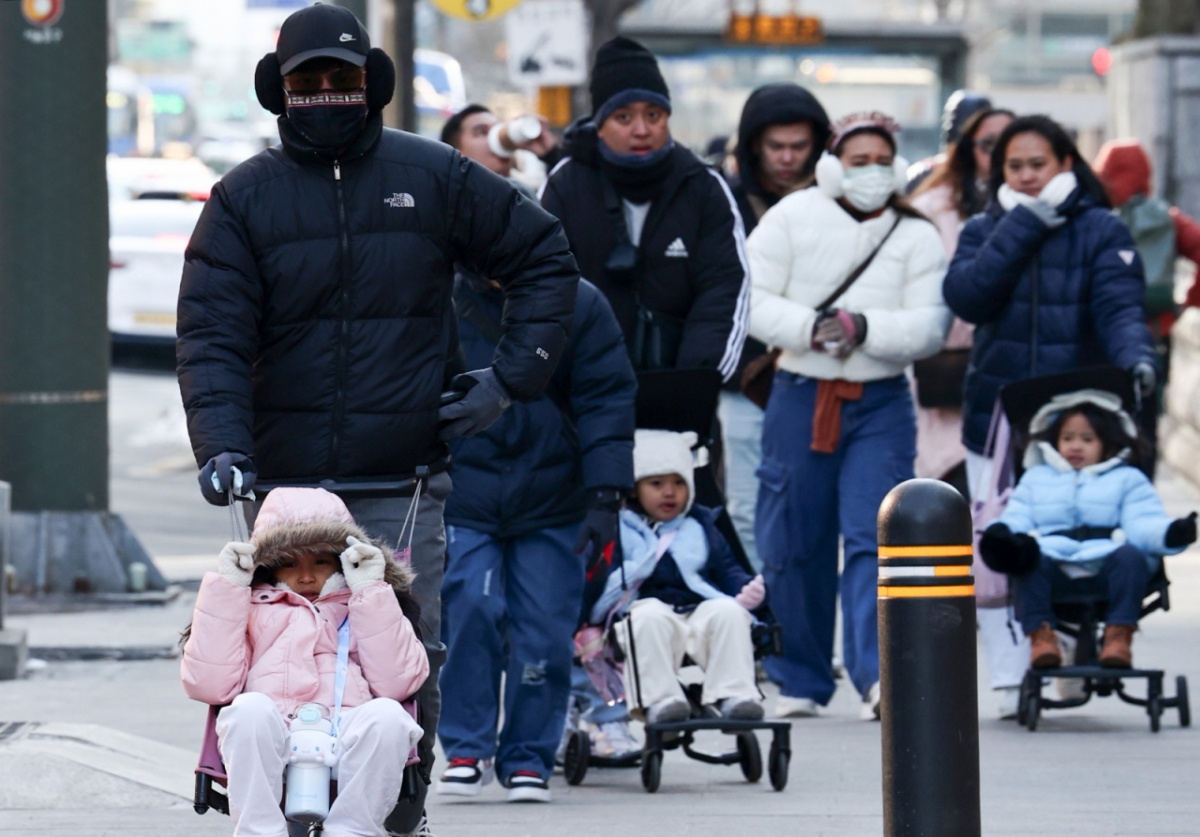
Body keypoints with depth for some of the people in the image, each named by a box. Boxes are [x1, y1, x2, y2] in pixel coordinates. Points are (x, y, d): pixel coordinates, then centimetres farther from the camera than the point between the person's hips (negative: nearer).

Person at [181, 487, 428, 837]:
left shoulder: (365, 610, 27)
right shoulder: (251, 609, 26)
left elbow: (396, 682, 6)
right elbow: (208, 685, 7)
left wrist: (371, 592, 6)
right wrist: (225, 588, 9)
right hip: (268, 750, 0)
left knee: (387, 716, -31)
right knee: (251, 709, -33)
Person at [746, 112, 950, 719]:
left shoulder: (916, 236, 5)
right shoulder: (790, 219, 3)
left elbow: (930, 326, -4)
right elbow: (750, 301, -2)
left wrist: (866, 328, -20)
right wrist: (809, 327, -18)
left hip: (881, 404, -1)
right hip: (800, 396, 1)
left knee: (873, 538, -14)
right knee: (794, 548, 6)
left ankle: (876, 673, -22)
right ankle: (800, 680, 19)